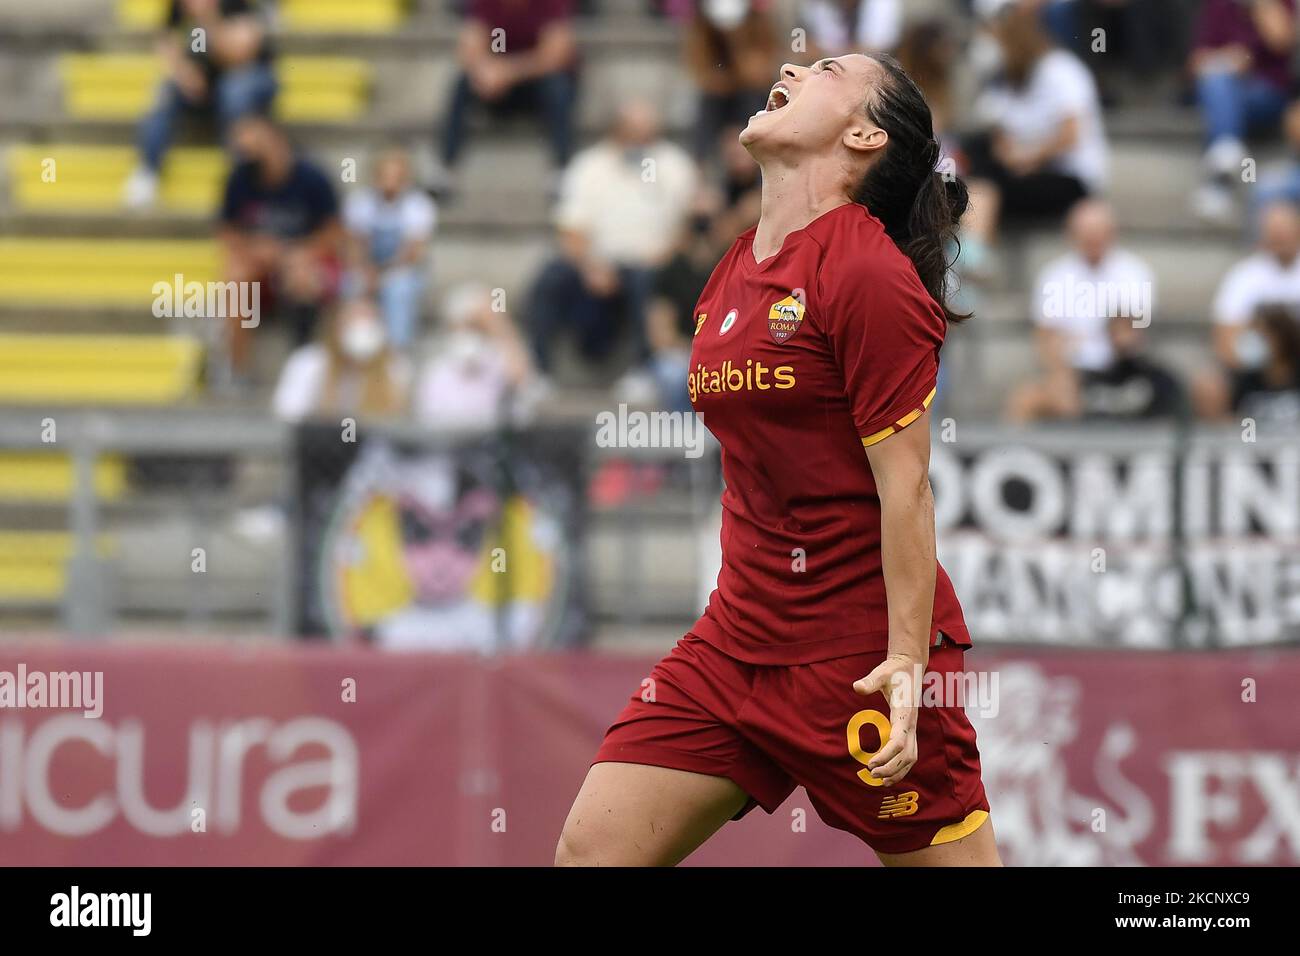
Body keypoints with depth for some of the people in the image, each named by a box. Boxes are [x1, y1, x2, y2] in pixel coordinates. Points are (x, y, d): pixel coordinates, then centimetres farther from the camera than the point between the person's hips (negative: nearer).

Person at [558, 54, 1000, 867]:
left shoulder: (871, 274, -12)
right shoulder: (732, 273, 12)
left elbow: (905, 491, -14)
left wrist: (907, 662, -18)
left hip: (864, 659, -8)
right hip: (739, 639, 8)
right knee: (591, 849, -1)